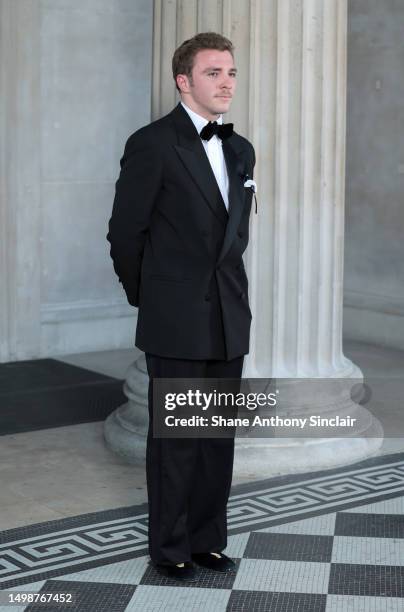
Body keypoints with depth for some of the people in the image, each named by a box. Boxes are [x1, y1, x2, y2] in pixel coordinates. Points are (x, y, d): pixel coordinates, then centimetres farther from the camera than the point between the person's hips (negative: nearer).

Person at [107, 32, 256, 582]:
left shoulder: (241, 150, 11)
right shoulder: (153, 144, -9)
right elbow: (125, 233, -4)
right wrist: (146, 297, 5)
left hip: (228, 319, 6)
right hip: (177, 323, -6)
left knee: (219, 435, 11)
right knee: (175, 438, 3)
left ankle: (208, 538, 23)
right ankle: (170, 547, 16)